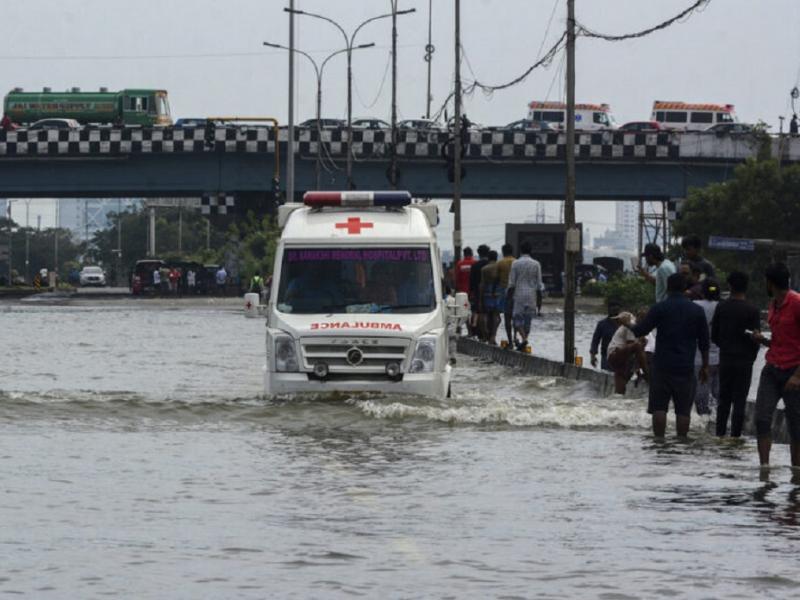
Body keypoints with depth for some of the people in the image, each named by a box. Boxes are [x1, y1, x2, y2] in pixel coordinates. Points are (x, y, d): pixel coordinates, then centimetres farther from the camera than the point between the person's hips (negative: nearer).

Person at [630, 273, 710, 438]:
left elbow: (640, 331, -2)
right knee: (683, 409, 4)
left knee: (659, 407, 1)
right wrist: (705, 365, 17)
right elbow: (704, 341, 8)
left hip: (662, 366, -2)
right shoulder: (697, 310, 5)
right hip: (686, 367, 2)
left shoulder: (660, 308, -4)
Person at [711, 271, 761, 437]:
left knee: (723, 398, 13)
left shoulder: (721, 308, -1)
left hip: (725, 359, 3)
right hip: (744, 360, -3)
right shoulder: (752, 311, -11)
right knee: (740, 399, 1)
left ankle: (720, 433, 13)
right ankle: (735, 435, -1)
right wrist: (751, 356, 9)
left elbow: (714, 336, 4)